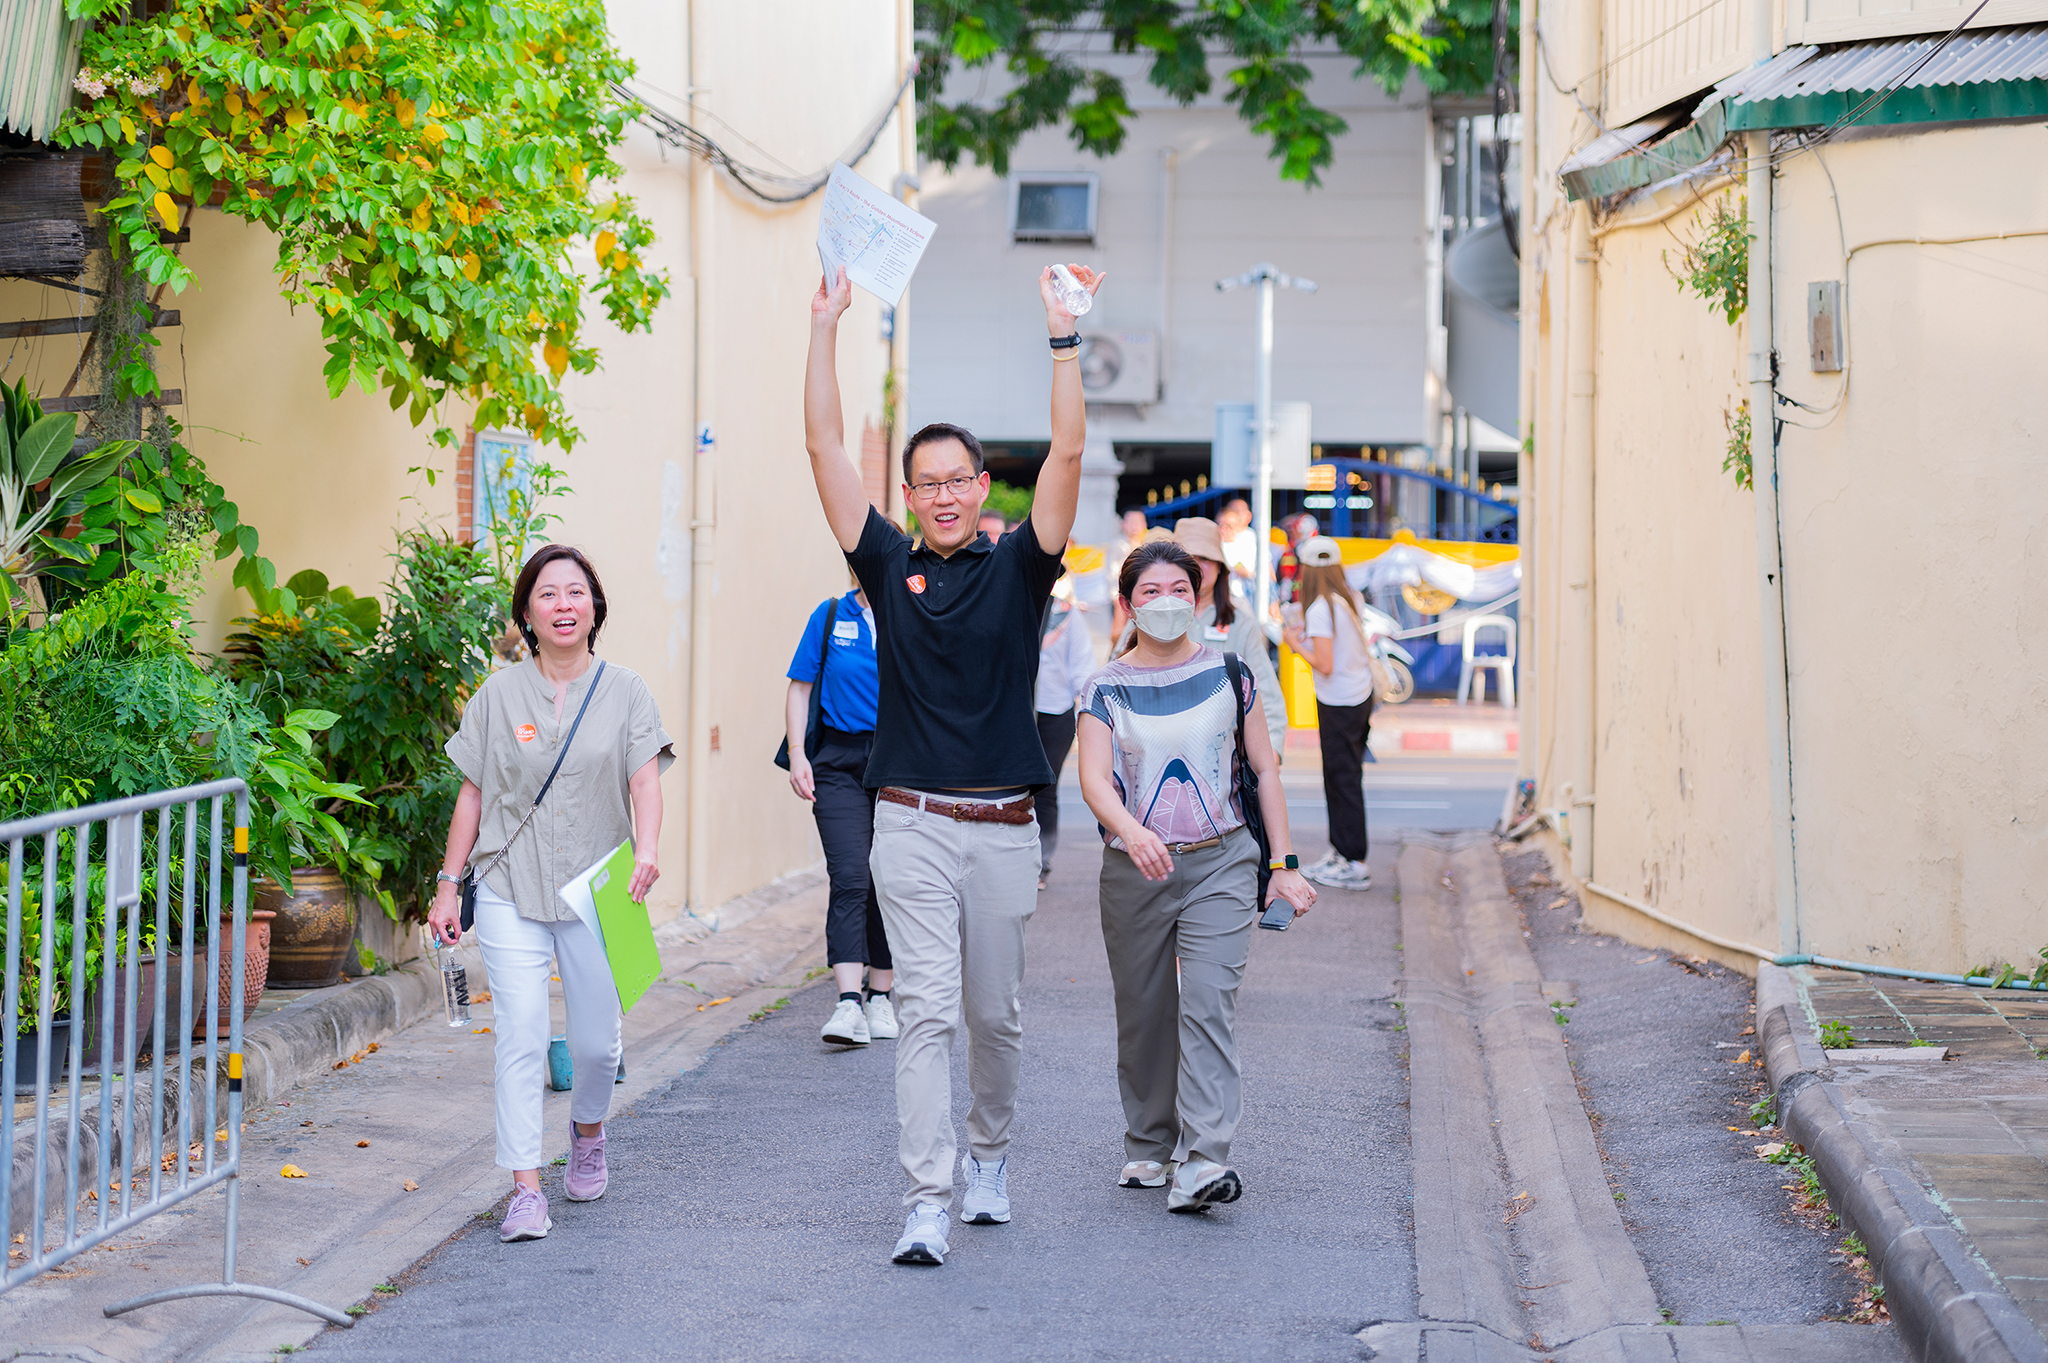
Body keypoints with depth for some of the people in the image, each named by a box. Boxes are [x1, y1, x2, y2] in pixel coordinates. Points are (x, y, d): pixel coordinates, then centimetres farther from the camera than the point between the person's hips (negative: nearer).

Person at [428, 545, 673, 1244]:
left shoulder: (625, 693, 4)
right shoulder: (498, 695, 6)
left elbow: (644, 779, -8)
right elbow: (473, 795, 9)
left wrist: (647, 849, -27)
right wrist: (448, 885, 5)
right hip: (511, 892, 0)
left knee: (594, 1042, 6)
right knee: (520, 1035, -11)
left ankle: (587, 1134, 38)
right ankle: (525, 1191, -10)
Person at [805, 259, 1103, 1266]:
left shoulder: (1018, 567, 3)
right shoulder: (889, 565, 5)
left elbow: (1068, 452, -7)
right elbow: (825, 448, 1)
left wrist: (1063, 335, -13)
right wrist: (826, 327, -3)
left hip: (1004, 830, 1)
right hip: (911, 824, -1)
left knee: (995, 1013, 12)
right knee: (927, 1010, -8)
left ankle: (990, 1153, 35)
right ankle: (927, 1202, -10)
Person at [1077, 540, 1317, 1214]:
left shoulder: (1228, 674, 5)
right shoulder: (1107, 689, 2)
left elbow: (1265, 771, 10)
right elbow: (1094, 780, -11)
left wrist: (1284, 865, 6)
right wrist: (1131, 831, -32)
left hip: (1221, 863, -1)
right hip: (1135, 871, 1)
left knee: (1209, 1006, -14)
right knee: (1143, 1014, 9)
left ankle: (1203, 1161, -20)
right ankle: (1149, 1146, 27)